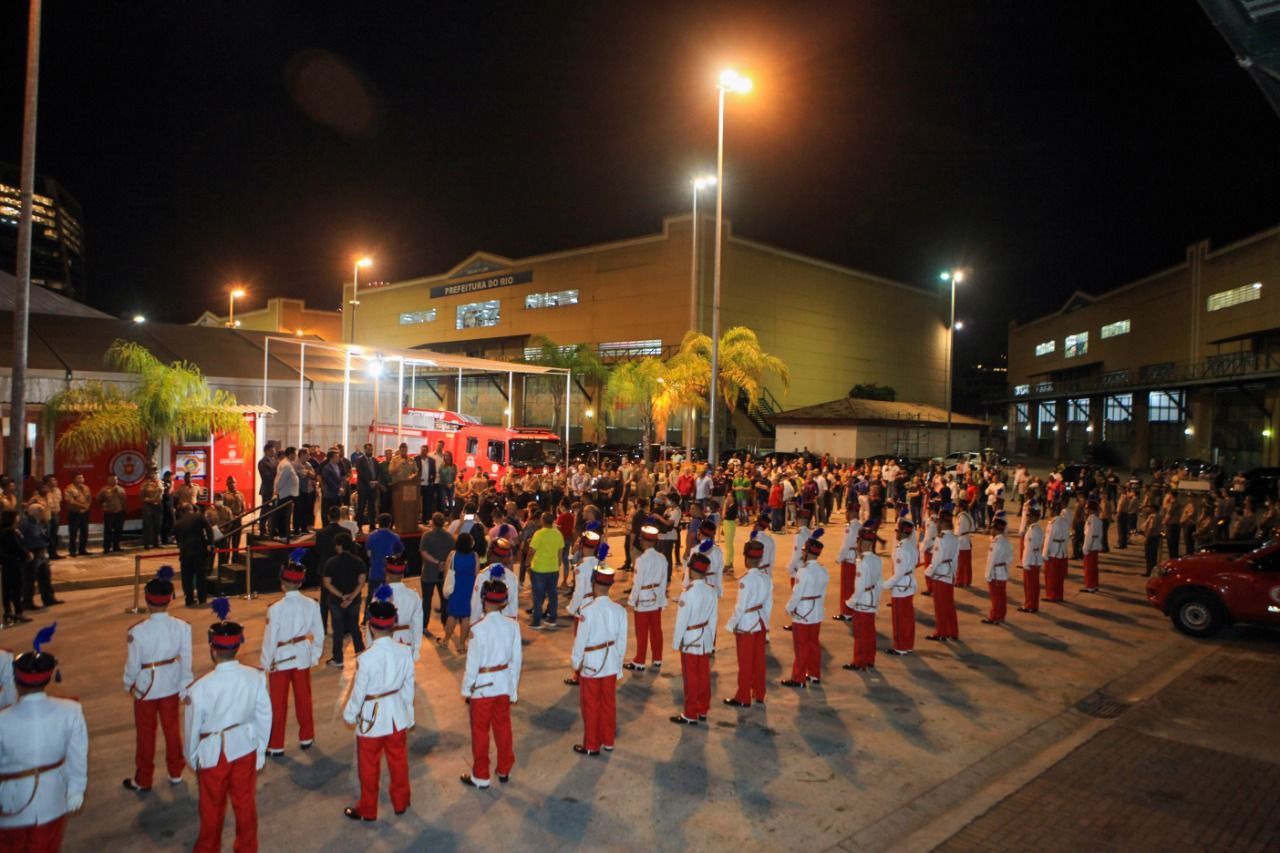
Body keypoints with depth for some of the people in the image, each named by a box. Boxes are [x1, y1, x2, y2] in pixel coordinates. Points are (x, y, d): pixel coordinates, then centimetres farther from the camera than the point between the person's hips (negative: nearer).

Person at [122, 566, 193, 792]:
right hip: (171, 686, 3)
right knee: (172, 728, 20)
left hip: (146, 687, -2)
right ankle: (175, 772, 36)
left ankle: (143, 780, 32)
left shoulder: (137, 631, -26)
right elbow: (186, 661, -8)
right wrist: (184, 687, 6)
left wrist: (129, 685, 6)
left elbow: (132, 664, -14)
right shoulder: (182, 627, -18)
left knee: (146, 733, 16)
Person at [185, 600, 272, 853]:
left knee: (212, 806, 21)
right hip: (246, 746, 2)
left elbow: (193, 727, -12)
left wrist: (192, 759, 8)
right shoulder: (255, 677, -18)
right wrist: (260, 751, 9)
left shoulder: (201, 687, -26)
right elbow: (264, 717, -7)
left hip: (213, 752, -2)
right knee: (245, 801, 21)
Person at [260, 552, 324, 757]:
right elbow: (318, 634, -4)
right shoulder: (311, 605, -12)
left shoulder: (276, 608, -22)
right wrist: (315, 656, 11)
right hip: (303, 657, 3)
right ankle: (306, 737, 31)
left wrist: (266, 663, -1)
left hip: (281, 658, -3)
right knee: (303, 698, 18)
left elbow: (270, 638, -15)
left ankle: (276, 745, 20)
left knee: (278, 703, 11)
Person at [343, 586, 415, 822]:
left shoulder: (366, 658, -27)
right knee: (398, 761, 22)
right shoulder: (405, 652, -14)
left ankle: (367, 809, 34)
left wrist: (349, 714, 5)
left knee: (369, 766, 16)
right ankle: (401, 802, 39)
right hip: (397, 714, 4)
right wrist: (408, 714, 13)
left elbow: (359, 692, -15)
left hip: (372, 717, -4)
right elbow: (408, 687, -2)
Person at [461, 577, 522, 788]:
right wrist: (514, 689, 11)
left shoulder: (478, 628, -23)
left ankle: (480, 777, 25)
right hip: (504, 684, 4)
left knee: (480, 731, 12)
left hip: (482, 686, -4)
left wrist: (466, 690, -1)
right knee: (503, 728, 20)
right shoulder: (513, 625, -10)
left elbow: (473, 663, -16)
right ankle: (505, 771, 34)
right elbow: (517, 659, -1)